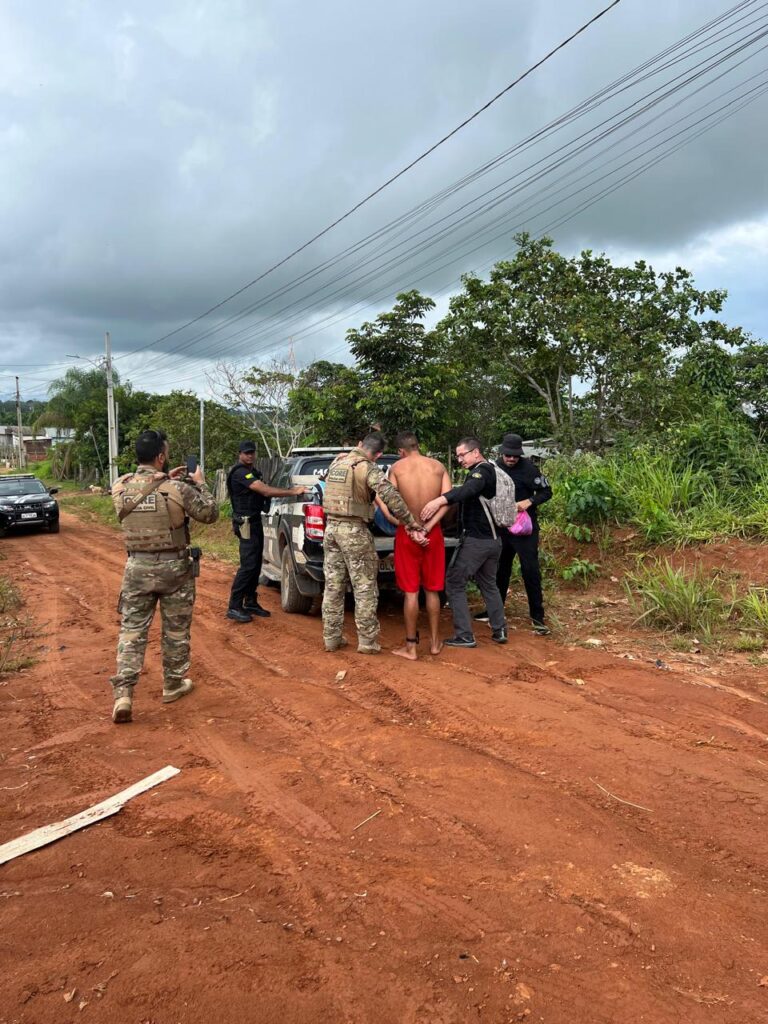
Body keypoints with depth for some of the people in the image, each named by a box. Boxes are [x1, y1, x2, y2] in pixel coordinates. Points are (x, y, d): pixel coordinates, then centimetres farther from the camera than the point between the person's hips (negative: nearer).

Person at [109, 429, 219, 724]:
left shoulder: (120, 488, -3)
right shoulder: (177, 489, -16)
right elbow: (210, 514, -4)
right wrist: (200, 484, 8)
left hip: (137, 568, 3)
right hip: (174, 568, -3)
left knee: (132, 631, 8)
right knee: (176, 631, 14)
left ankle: (123, 694, -1)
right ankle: (173, 685, 27)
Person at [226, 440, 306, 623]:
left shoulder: (252, 471, 18)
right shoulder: (240, 472, -16)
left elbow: (264, 491, 15)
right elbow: (266, 491, -24)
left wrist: (290, 489, 3)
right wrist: (293, 492, -24)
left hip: (255, 521, 10)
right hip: (246, 523, -10)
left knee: (256, 565, 12)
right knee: (248, 565, -12)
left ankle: (250, 603, 20)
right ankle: (234, 607, -8)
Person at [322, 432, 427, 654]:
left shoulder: (337, 462, 11)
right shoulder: (368, 468, -12)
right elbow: (390, 496, -23)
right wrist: (412, 523, -19)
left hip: (331, 527, 7)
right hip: (354, 530, -7)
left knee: (333, 586, 11)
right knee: (365, 588, 2)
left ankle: (331, 638, 16)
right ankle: (367, 641, 6)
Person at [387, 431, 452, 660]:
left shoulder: (396, 468, -4)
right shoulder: (438, 466, 1)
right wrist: (429, 525, -13)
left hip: (406, 533, -2)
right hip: (433, 533, 2)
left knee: (411, 591, 3)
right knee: (432, 590, 14)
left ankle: (410, 647, 9)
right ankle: (435, 642, 23)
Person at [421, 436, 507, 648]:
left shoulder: (482, 470, -14)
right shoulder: (490, 471, 17)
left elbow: (468, 490, -35)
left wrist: (440, 500, -49)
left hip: (476, 539, -10)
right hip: (492, 539, 10)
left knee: (454, 583, -2)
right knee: (488, 584, 21)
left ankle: (465, 636, -2)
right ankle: (500, 631, 23)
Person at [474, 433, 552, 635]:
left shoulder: (529, 468, -11)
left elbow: (546, 492, -5)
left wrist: (529, 501, -21)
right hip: (501, 526, 4)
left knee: (530, 570, -5)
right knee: (500, 569, 15)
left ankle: (537, 617, 4)